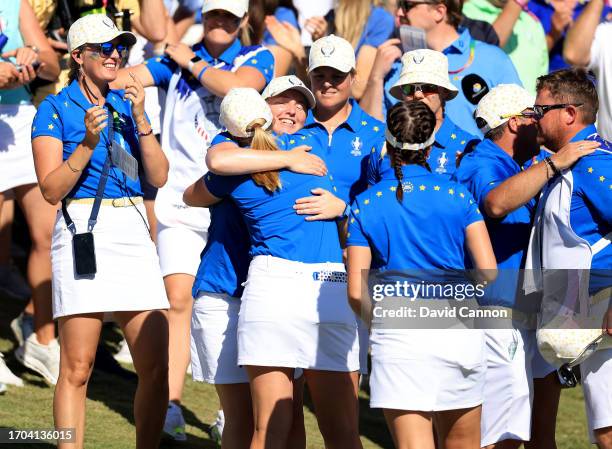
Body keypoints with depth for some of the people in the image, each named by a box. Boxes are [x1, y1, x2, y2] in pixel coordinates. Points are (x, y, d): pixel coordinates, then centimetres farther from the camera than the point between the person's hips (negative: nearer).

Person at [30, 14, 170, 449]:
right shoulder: (56, 109, 0)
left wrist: (140, 120, -6)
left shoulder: (126, 104, 15)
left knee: (157, 366, 0)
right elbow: (51, 189, -7)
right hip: (84, 230, -5)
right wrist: (88, 143, -17)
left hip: (133, 230, 5)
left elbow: (159, 176, 6)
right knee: (78, 367, -7)